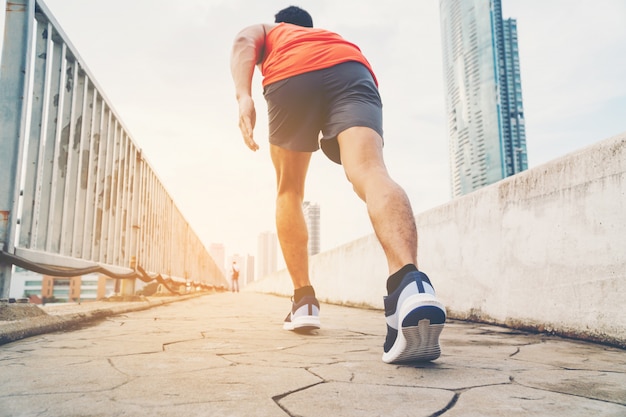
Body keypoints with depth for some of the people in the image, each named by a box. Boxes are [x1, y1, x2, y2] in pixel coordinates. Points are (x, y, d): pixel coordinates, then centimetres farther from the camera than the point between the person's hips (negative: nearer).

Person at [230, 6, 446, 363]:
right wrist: (337, 135, 41)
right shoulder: (335, 37, 46)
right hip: (353, 70, 2)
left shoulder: (266, 31, 37)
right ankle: (409, 281, -50)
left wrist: (244, 97, -4)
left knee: (289, 191, 15)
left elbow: (243, 42, 12)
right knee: (371, 173, -22)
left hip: (291, 75, -1)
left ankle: (305, 299, 9)